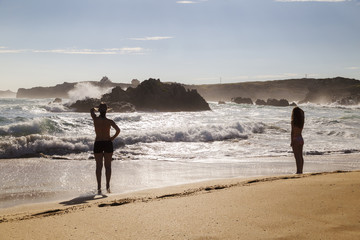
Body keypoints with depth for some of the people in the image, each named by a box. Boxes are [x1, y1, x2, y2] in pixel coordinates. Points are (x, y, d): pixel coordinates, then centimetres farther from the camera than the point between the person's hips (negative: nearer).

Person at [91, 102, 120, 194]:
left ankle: (99, 187, 4)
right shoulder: (109, 121, -8)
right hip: (108, 143, -1)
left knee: (98, 166, 6)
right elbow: (118, 130, -16)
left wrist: (97, 109, 28)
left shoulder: (95, 119, -6)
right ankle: (108, 186, 5)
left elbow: (92, 110, 13)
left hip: (98, 144, 1)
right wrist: (113, 138, -3)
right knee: (108, 165, 8)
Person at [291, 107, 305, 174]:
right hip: (301, 139, 6)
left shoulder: (293, 121, -12)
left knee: (297, 156, -4)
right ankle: (300, 171, 19)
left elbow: (292, 132, -14)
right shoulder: (301, 121, 3)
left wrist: (292, 141, -10)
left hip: (295, 139, -6)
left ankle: (298, 171, -5)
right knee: (300, 156, 13)